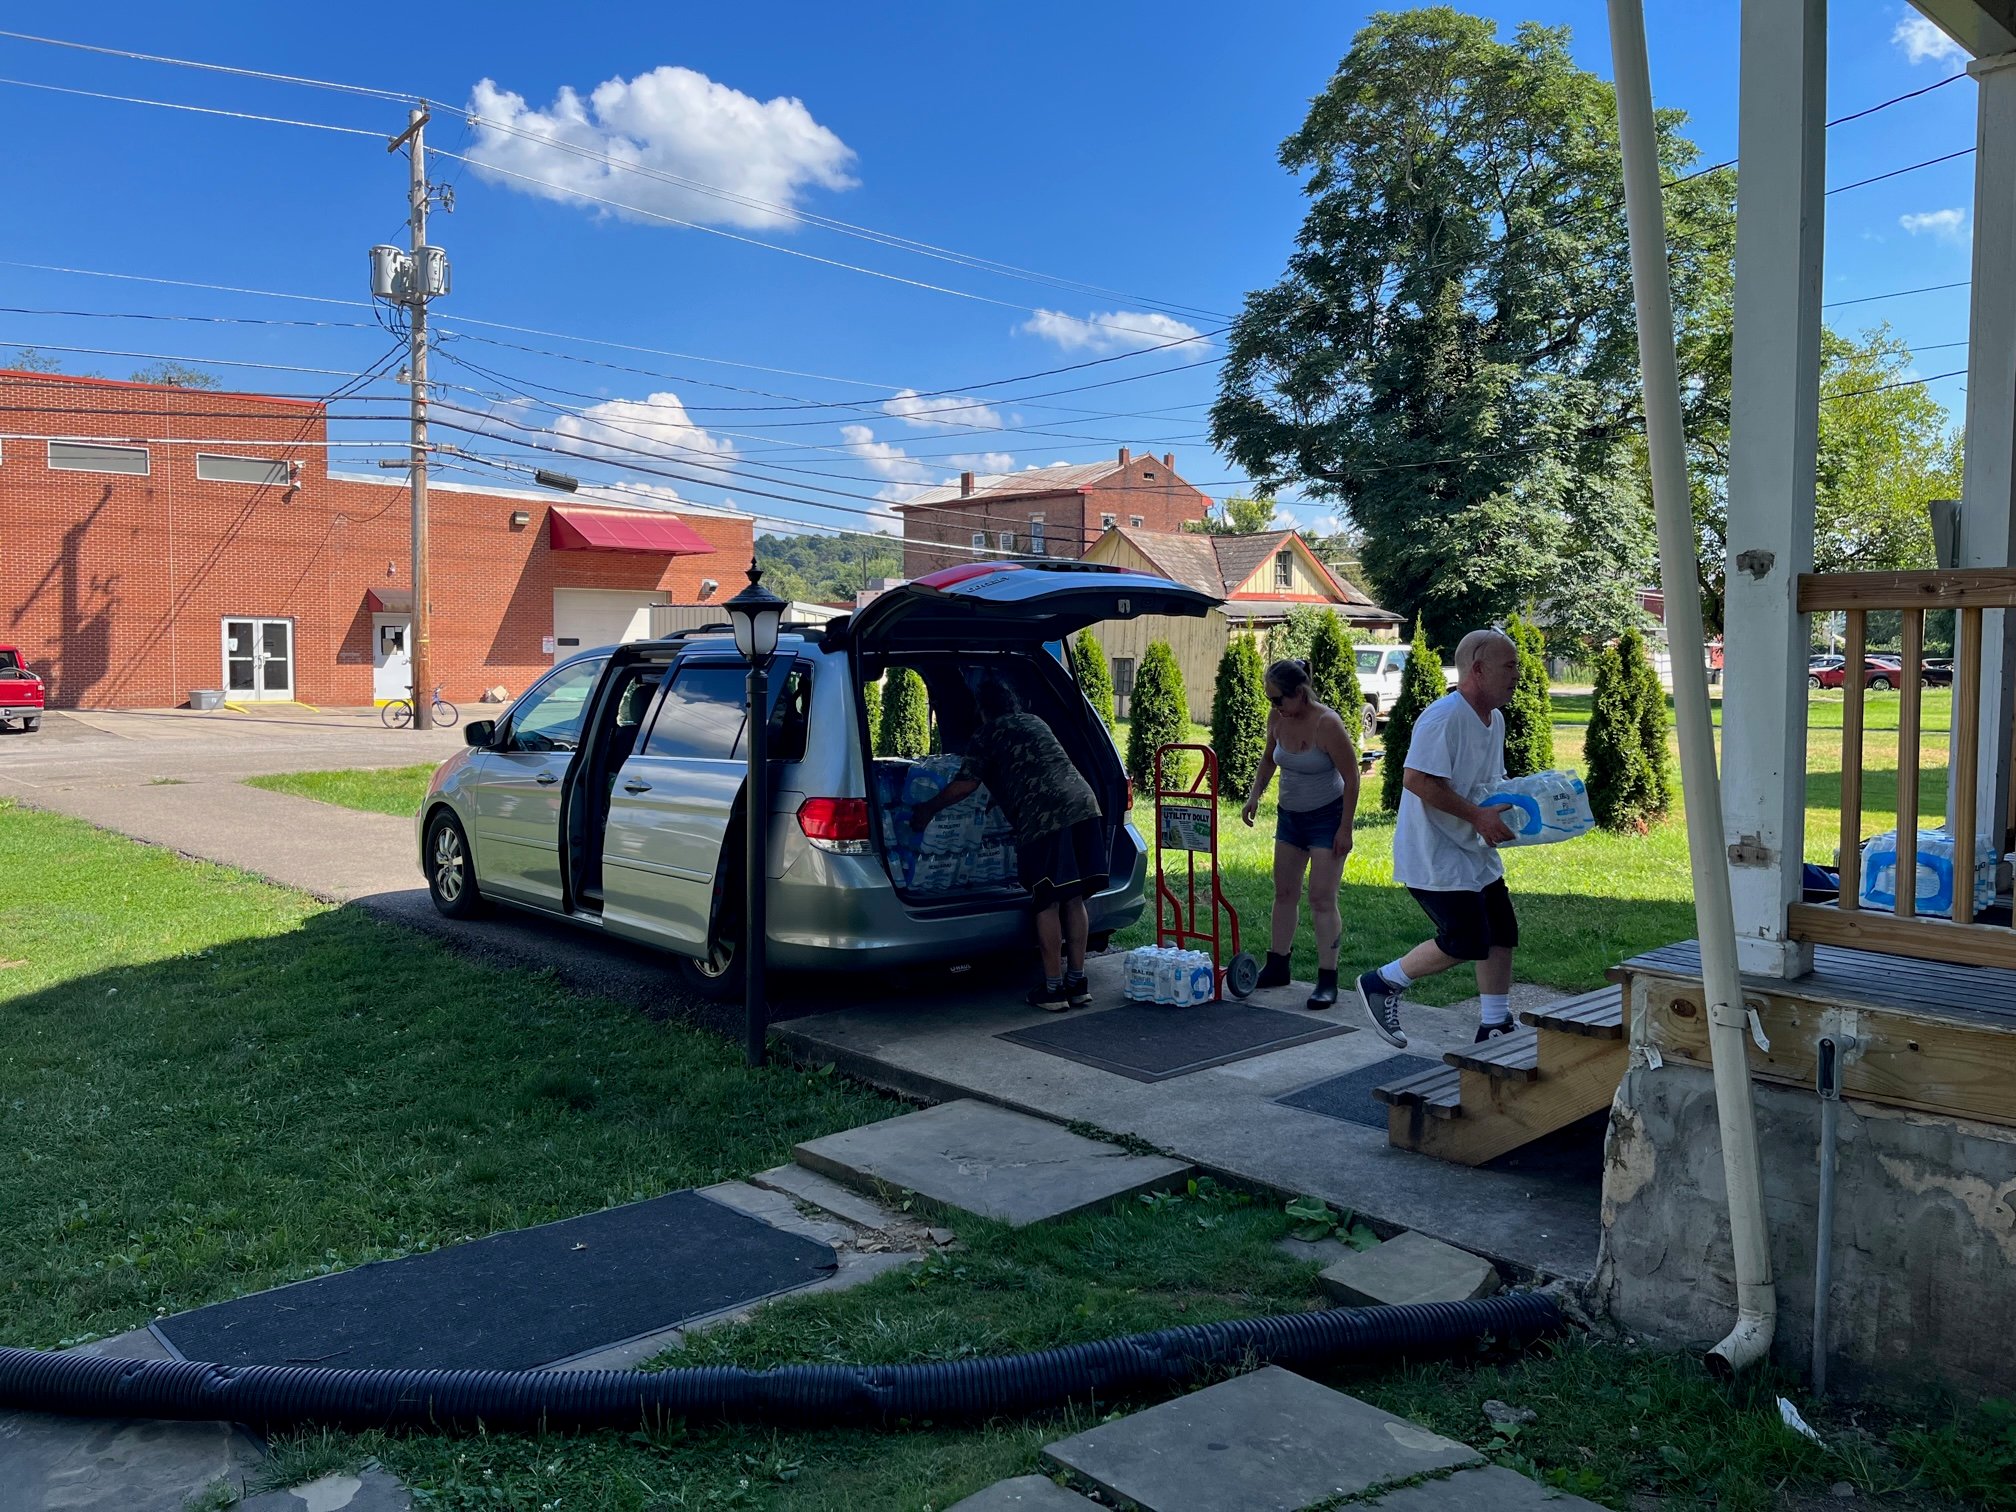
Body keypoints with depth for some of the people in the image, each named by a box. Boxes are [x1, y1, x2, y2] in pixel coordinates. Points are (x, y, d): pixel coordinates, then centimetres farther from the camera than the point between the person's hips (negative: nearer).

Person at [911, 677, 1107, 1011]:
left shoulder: (989, 734, 8)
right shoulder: (1034, 723, 29)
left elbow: (966, 784, 6)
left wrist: (928, 808, 20)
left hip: (1044, 817, -7)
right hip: (1084, 807, 7)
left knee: (1048, 903, 1)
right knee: (1074, 899, 12)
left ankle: (1053, 989, 5)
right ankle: (1077, 982, 17)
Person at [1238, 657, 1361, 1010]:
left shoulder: (1327, 723, -23)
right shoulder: (1277, 718, -4)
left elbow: (1351, 777, -18)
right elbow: (1268, 759, 15)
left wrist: (1345, 828, -18)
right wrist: (1255, 794, 1)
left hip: (1327, 816, -7)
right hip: (1290, 815, 7)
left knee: (1322, 898, -9)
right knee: (1284, 892, 12)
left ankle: (1328, 981, -4)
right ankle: (1277, 967, 22)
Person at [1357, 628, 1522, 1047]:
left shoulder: (1495, 719, 11)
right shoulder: (1444, 717, -21)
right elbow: (1416, 780, -28)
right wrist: (1477, 816, -27)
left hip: (1476, 852, 10)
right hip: (1435, 856, -10)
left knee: (1501, 934, 10)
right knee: (1465, 943, -10)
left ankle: (1495, 1027, 22)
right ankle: (1382, 984, 9)